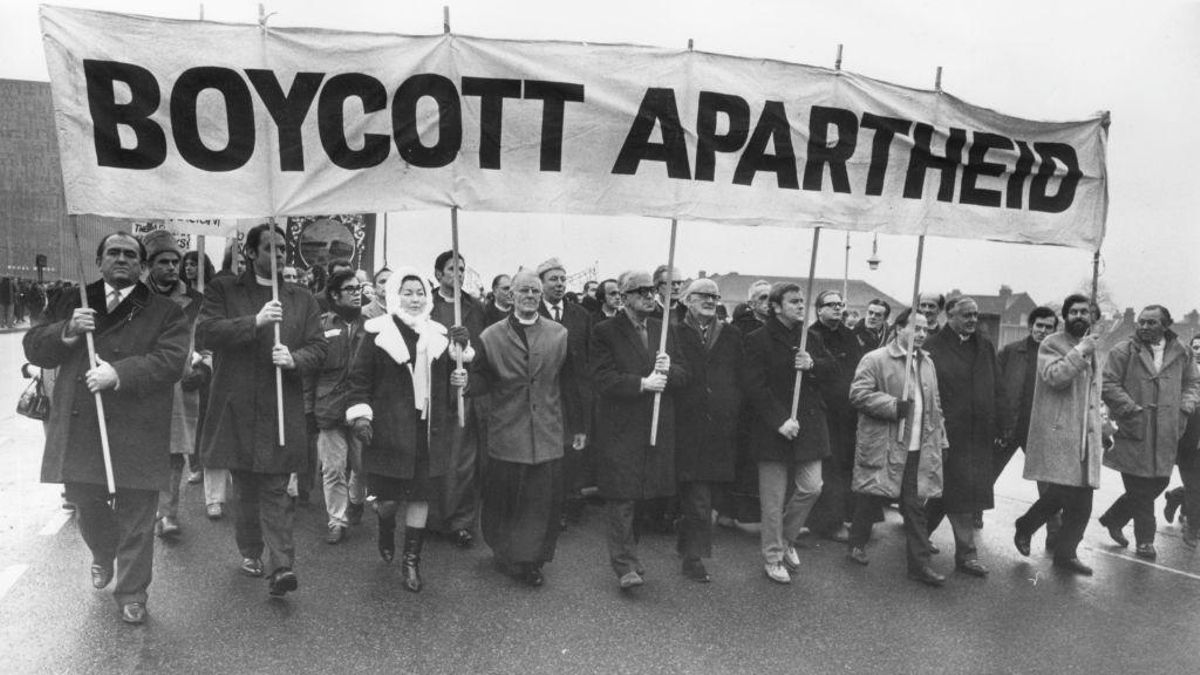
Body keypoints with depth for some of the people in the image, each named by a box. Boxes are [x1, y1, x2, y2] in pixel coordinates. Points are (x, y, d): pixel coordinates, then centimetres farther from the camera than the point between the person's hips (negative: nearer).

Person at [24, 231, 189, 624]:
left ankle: (132, 594, 21)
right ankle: (103, 557, 51)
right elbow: (34, 349, 7)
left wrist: (119, 373, -23)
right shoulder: (73, 303, 13)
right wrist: (67, 331, -12)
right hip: (78, 432, 4)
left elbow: (170, 361, -12)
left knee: (136, 522, 4)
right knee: (87, 510, 20)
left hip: (137, 436, -3)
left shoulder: (164, 312, 1)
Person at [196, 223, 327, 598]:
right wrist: (254, 322, -20)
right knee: (244, 486, 12)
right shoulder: (223, 290, 5)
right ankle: (250, 551, 30)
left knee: (276, 489, -2)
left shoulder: (302, 298, 11)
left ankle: (281, 566, -5)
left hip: (282, 408, 0)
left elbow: (318, 346, 8)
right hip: (236, 407, 0)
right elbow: (204, 332, -9)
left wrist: (294, 359, -13)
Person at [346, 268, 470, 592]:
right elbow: (360, 377, -4)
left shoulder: (439, 335, 11)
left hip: (429, 431, 3)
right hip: (389, 429, -3)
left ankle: (412, 560, 18)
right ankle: (386, 527, 39)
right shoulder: (378, 333, -2)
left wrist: (458, 381, 2)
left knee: (421, 497, 5)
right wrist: (360, 415, -12)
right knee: (388, 497, 3)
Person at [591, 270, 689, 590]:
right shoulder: (605, 332, -4)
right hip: (620, 428, -5)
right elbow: (603, 379, -12)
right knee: (620, 497, -3)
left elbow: (684, 375, 10)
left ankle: (626, 555, 26)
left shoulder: (665, 330, 12)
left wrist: (669, 370, -12)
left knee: (643, 493, 10)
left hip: (659, 428, 5)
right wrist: (642, 383, -21)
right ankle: (625, 566, 5)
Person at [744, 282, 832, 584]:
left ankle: (787, 539, 29)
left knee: (811, 487, 4)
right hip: (773, 429, -5)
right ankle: (773, 558, 16)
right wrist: (779, 421, -20)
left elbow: (832, 368, 14)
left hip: (809, 426, 5)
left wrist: (812, 365, -9)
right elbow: (755, 387, -13)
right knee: (774, 497, 2)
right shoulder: (759, 340, -7)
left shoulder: (811, 338, 13)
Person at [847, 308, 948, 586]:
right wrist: (894, 406, -22)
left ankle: (919, 564, 11)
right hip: (882, 447, -5)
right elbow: (858, 394, -16)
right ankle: (857, 544, 29)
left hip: (919, 449, 5)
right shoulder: (875, 359, -7)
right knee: (871, 499, 7)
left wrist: (939, 438, 15)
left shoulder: (927, 363, 15)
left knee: (915, 507, 6)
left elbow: (935, 405, 20)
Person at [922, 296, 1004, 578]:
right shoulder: (934, 347, -7)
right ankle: (966, 553, 5)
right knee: (959, 490, -4)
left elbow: (997, 389, 16)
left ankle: (920, 535, 25)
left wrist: (999, 423, 8)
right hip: (947, 433, -6)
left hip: (978, 435, 6)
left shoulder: (985, 347, 14)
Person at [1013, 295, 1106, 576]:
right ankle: (1025, 526, 13)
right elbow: (1054, 376, -21)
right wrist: (1081, 350, -20)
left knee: (1081, 503, 4)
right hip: (1057, 432, -7)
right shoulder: (1051, 344, -3)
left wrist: (1104, 427, 22)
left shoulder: (1092, 348, 20)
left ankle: (1066, 553, 15)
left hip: (1086, 435, 7)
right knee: (1058, 493, -13)